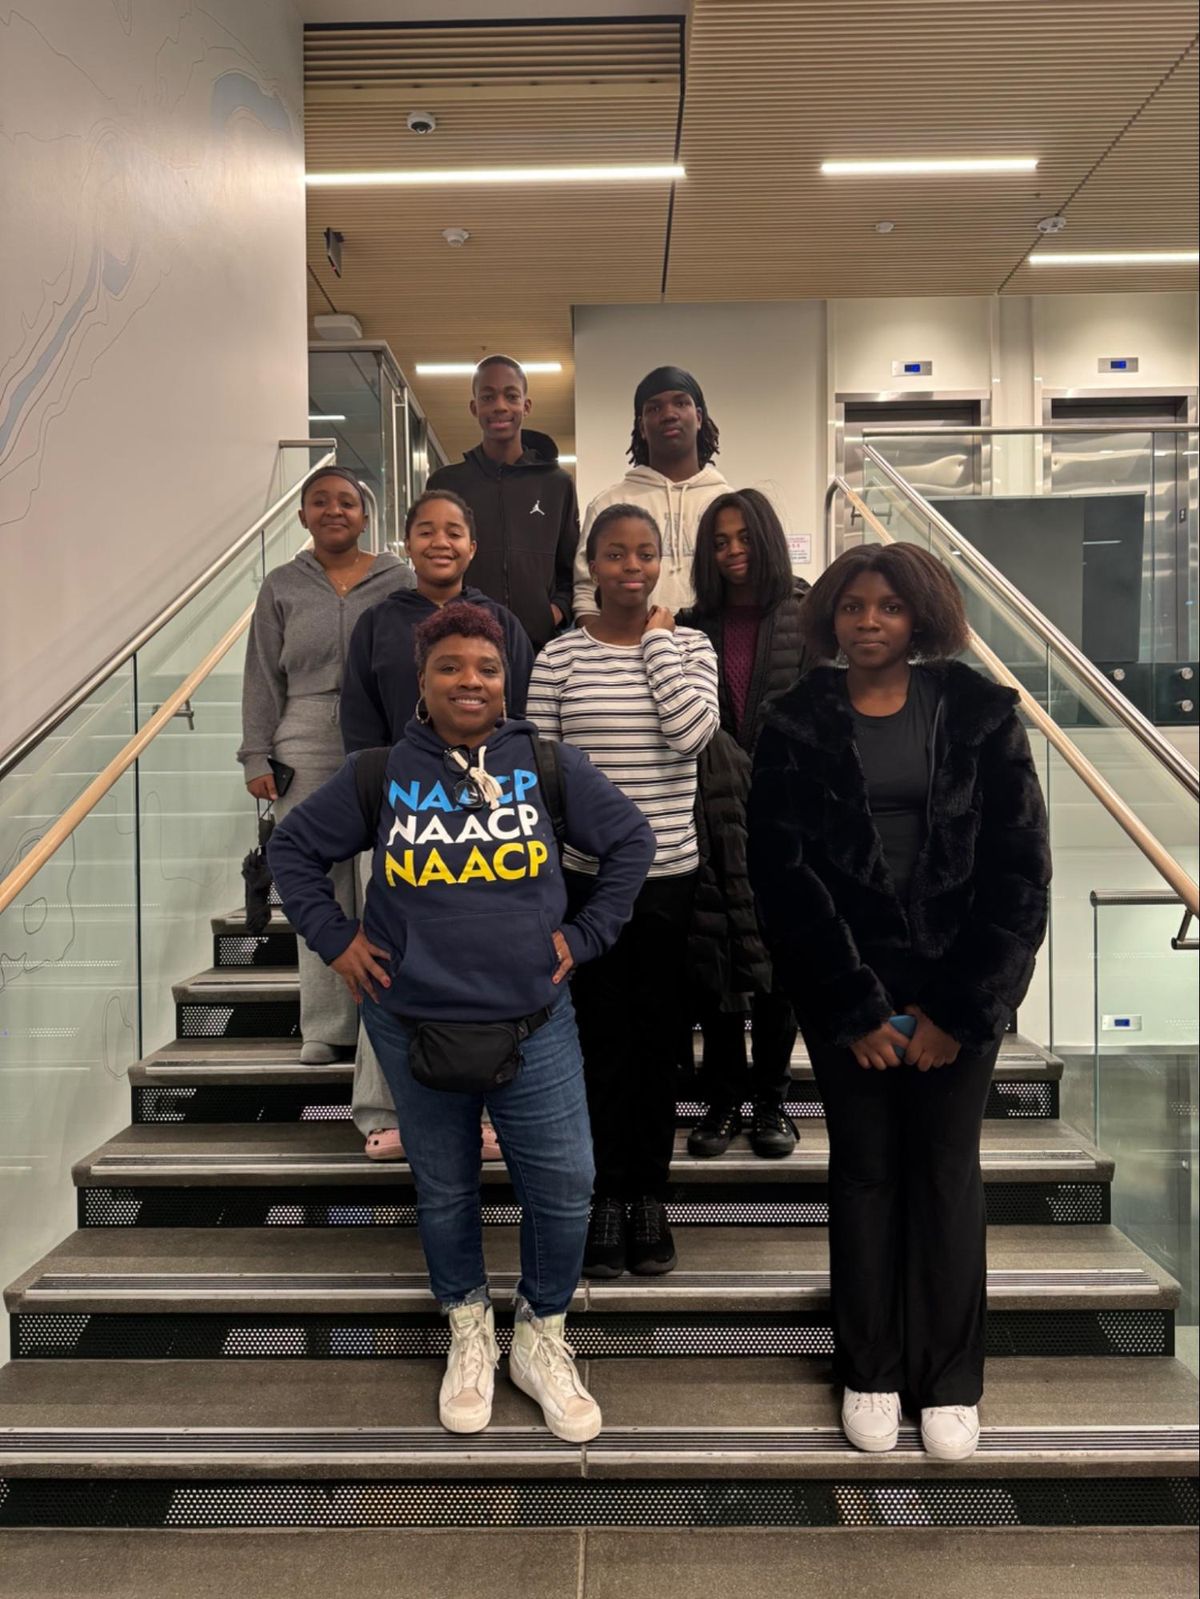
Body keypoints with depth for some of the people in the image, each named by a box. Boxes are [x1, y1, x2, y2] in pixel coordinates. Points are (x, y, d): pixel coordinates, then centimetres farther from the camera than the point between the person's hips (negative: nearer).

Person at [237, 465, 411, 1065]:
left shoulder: (398, 580, 7)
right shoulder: (282, 586, 10)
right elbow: (263, 677, 9)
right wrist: (257, 756, 2)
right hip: (307, 750, 1)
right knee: (321, 884, 3)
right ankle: (326, 1026, 13)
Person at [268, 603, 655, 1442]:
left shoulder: (549, 767, -5)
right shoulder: (380, 773, -4)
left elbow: (633, 839, 6)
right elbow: (293, 847, 7)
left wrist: (586, 933, 2)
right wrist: (335, 938, 1)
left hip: (534, 1024, 0)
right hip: (413, 1025, 0)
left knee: (564, 1186, 2)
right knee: (444, 1188, 15)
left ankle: (542, 1339, 28)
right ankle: (470, 1332, 39)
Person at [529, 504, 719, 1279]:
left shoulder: (690, 646, 2)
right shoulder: (560, 656, -2)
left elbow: (694, 733, -16)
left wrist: (657, 639, -9)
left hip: (673, 878, 1)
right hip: (591, 879, -1)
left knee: (660, 1041, 10)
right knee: (605, 1040, 6)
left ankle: (651, 1199, 24)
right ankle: (610, 1198, 21)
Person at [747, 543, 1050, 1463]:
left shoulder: (979, 713, -1)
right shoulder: (797, 727, -1)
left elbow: (1019, 868, -4)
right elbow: (785, 872, -6)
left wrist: (962, 1008, -8)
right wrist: (857, 1008, -10)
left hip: (960, 988, 0)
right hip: (847, 990, 0)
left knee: (947, 1170, 10)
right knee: (864, 1169, 10)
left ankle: (950, 1380, 25)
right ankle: (871, 1372, 26)